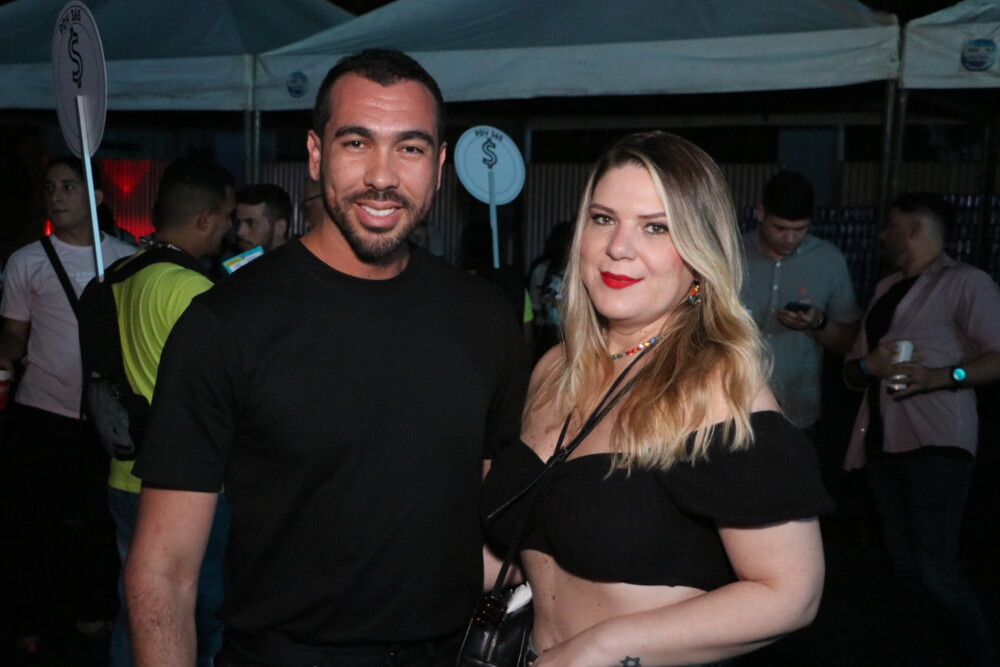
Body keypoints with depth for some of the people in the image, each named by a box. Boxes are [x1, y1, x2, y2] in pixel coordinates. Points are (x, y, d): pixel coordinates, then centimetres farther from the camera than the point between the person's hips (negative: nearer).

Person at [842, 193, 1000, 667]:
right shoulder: (886, 288, 19)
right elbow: (850, 370, 17)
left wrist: (944, 376, -24)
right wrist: (868, 365, -5)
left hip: (935, 442, -7)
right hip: (883, 441, 7)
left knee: (936, 568, -12)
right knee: (903, 563, 11)